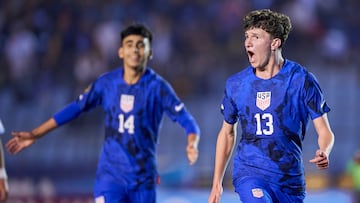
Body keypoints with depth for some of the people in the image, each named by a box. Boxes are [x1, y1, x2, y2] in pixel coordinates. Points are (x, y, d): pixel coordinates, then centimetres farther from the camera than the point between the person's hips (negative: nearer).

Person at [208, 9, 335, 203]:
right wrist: (217, 183, 13)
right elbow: (227, 132, 15)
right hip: (249, 171, 0)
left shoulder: (302, 80, -6)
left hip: (290, 178, 1)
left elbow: (324, 131, -5)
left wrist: (323, 153, -29)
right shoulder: (236, 84, 2)